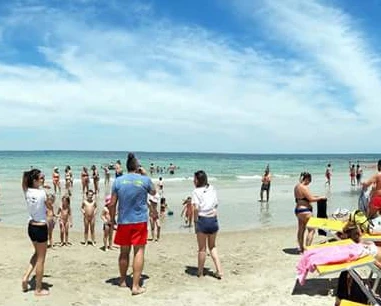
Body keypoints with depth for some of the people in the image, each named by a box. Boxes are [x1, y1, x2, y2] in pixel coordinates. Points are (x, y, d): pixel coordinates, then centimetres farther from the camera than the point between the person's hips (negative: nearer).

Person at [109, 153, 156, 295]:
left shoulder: (118, 181, -2)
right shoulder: (145, 180, -5)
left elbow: (112, 203, -1)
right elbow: (153, 192, 15)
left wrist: (112, 220, 10)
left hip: (123, 221, 2)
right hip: (140, 221, -2)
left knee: (124, 251, 15)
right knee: (139, 251, 2)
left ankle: (123, 281, 32)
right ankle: (136, 286, -2)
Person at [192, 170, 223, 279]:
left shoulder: (196, 191, -9)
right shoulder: (212, 189, 7)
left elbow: (196, 208, -18)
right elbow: (216, 205, 6)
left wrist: (195, 220, -7)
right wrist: (214, 217, 13)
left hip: (202, 220, -5)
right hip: (213, 220, 5)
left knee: (202, 248, 9)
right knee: (212, 246, 20)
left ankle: (200, 272, 23)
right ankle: (219, 271, 15)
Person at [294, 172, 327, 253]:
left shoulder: (297, 186, 10)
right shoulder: (304, 187, -19)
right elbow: (311, 199, -19)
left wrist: (316, 197, 18)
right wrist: (321, 198, -5)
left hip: (298, 210, 10)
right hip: (305, 211, -10)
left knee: (301, 229, 16)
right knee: (311, 230, -3)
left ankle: (301, 248, 24)